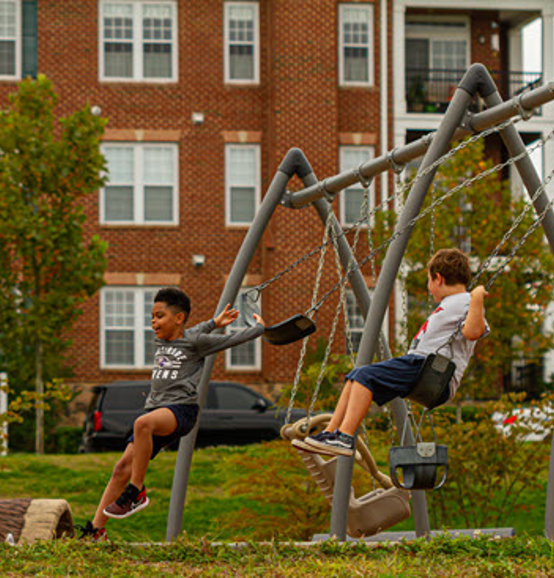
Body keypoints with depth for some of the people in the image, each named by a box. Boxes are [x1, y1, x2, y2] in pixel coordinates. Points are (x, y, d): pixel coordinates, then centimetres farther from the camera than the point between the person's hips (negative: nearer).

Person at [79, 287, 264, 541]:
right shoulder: (161, 340, 21)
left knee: (143, 424, -39)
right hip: (155, 407, 7)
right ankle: (95, 529, -7)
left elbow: (235, 338, 5)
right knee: (123, 467, -6)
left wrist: (259, 326, 21)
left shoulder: (196, 342, 0)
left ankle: (136, 491, -30)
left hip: (181, 408, -7)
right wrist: (214, 323, 35)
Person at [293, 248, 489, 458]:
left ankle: (344, 438, -31)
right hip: (417, 363, 11)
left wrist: (477, 298, -31)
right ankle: (329, 433, 2)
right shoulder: (450, 304, 26)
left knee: (366, 375, -23)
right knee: (356, 376, 7)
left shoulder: (466, 302, -6)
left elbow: (473, 331, -26)